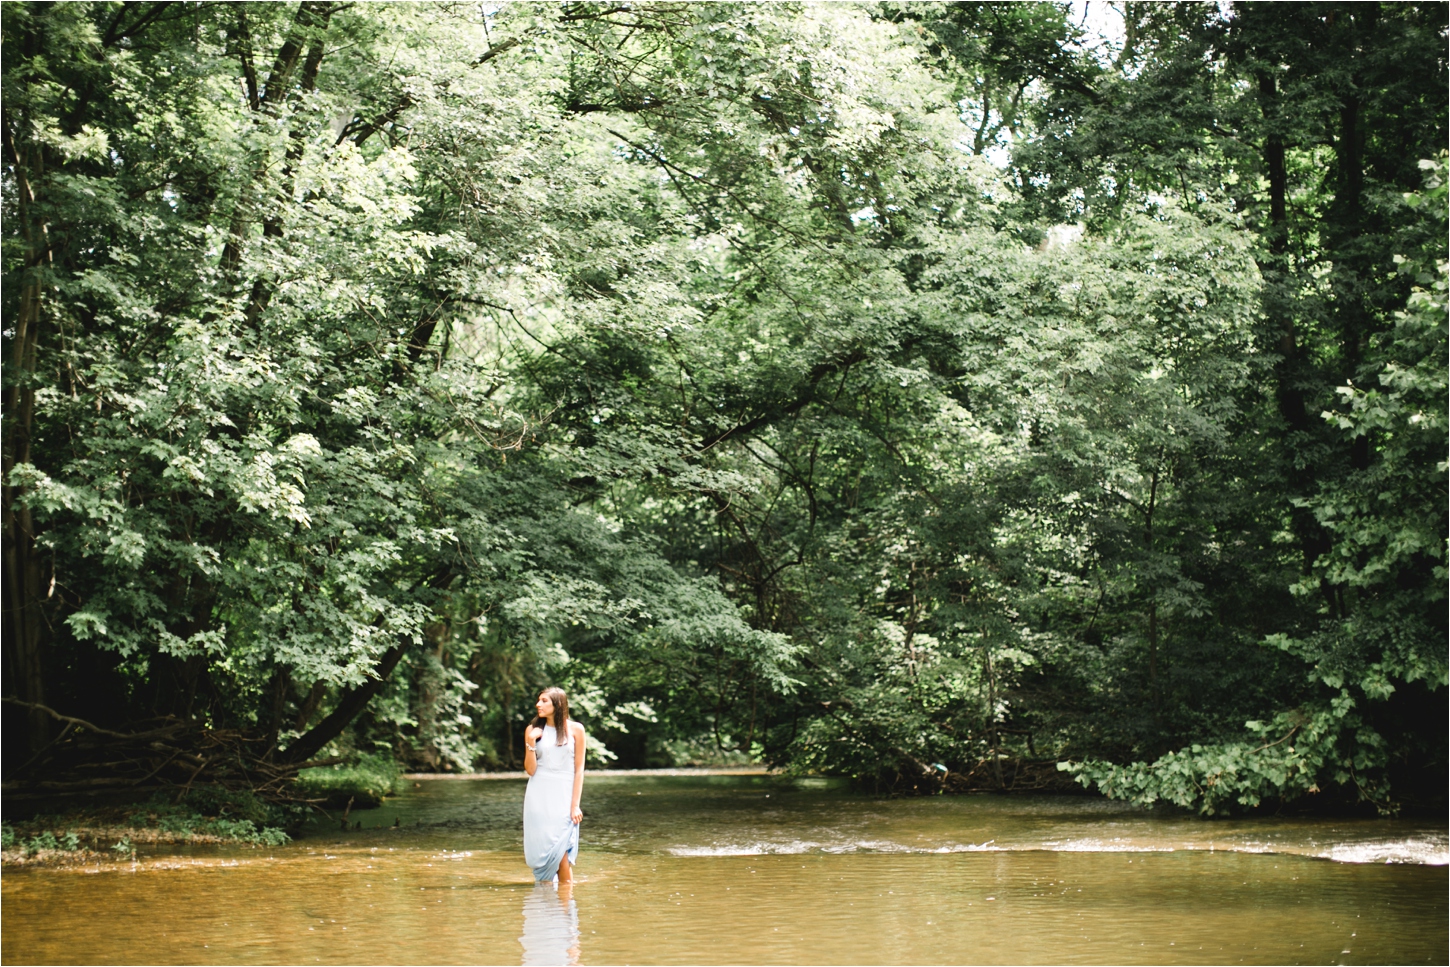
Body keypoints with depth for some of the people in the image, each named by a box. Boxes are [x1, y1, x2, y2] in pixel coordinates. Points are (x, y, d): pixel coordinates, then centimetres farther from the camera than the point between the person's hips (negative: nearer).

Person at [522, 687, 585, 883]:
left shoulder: (575, 729, 1)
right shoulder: (533, 730, 6)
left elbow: (579, 769, 1)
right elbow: (530, 770, 1)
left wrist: (575, 805, -5)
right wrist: (531, 743, -12)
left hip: (563, 796, -2)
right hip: (538, 796, 2)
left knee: (560, 849, -9)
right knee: (541, 848, 1)